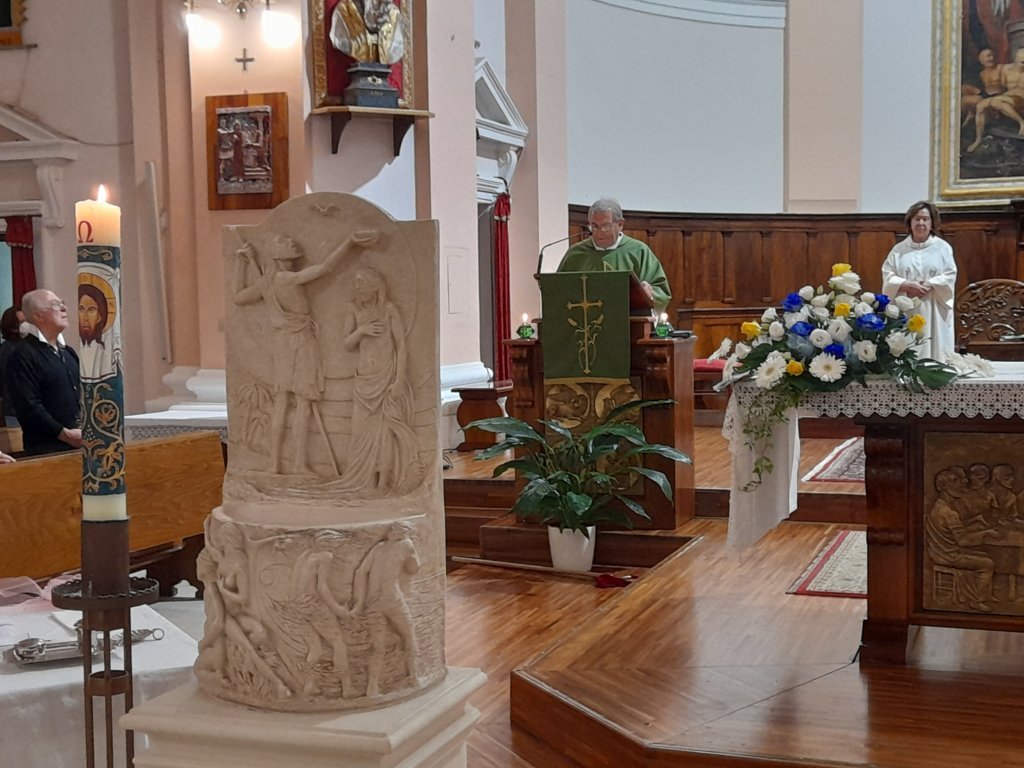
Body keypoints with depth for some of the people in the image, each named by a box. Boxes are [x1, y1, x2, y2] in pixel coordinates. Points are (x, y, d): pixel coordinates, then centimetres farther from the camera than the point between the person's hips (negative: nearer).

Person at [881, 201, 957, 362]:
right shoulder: (899, 249, 11)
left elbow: (949, 277, -1)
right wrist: (906, 285, -16)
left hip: (934, 314, -1)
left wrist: (927, 286, -14)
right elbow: (888, 278, 2)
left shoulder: (942, 247, 8)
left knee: (936, 354, -5)